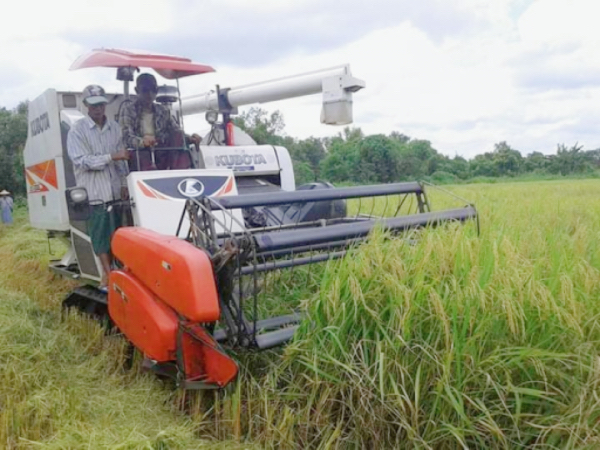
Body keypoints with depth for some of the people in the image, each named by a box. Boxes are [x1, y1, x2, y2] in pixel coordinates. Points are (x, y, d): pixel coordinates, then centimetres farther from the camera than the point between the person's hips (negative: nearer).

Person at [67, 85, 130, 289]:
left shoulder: (114, 127, 10)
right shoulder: (77, 130, -5)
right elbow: (81, 161, -14)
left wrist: (124, 183, 7)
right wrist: (111, 157, -20)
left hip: (115, 190, 5)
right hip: (93, 191, -4)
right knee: (101, 234, -4)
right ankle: (108, 274, 0)